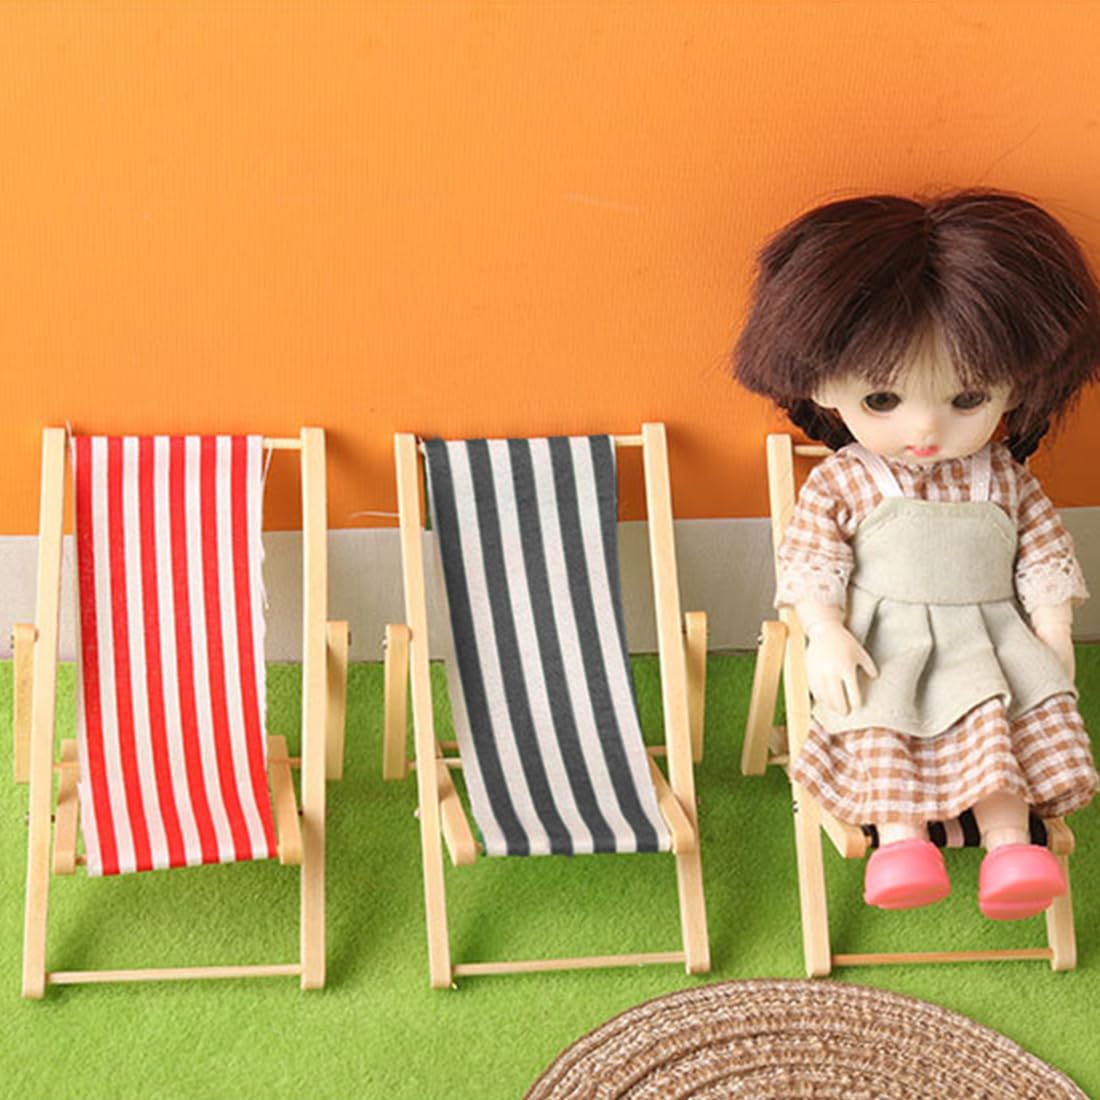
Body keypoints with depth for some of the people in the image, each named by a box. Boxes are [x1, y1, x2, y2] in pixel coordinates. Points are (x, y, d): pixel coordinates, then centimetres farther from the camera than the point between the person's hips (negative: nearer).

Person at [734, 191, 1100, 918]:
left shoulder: (1004, 480, 1)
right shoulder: (840, 484, -4)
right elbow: (811, 565, -5)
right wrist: (826, 637, -16)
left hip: (988, 640, 1)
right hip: (881, 646, -1)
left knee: (1001, 722, -19)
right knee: (874, 726, -22)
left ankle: (1009, 843, -21)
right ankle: (900, 839, -23)